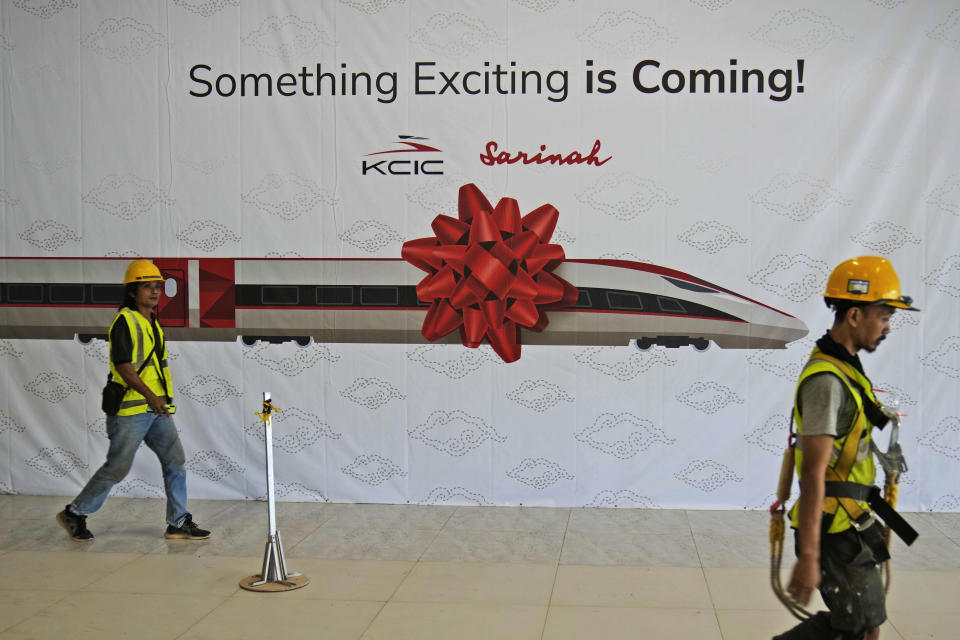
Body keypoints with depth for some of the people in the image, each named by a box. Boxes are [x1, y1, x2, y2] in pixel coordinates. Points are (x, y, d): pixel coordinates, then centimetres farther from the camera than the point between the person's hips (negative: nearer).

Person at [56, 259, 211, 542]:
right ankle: (74, 514, 15)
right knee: (117, 468, -2)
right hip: (130, 410, -8)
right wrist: (149, 395, -28)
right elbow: (123, 365, -19)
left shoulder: (153, 324, 17)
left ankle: (179, 523, 6)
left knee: (175, 460, 1)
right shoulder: (125, 320, -10)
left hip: (156, 409, 8)